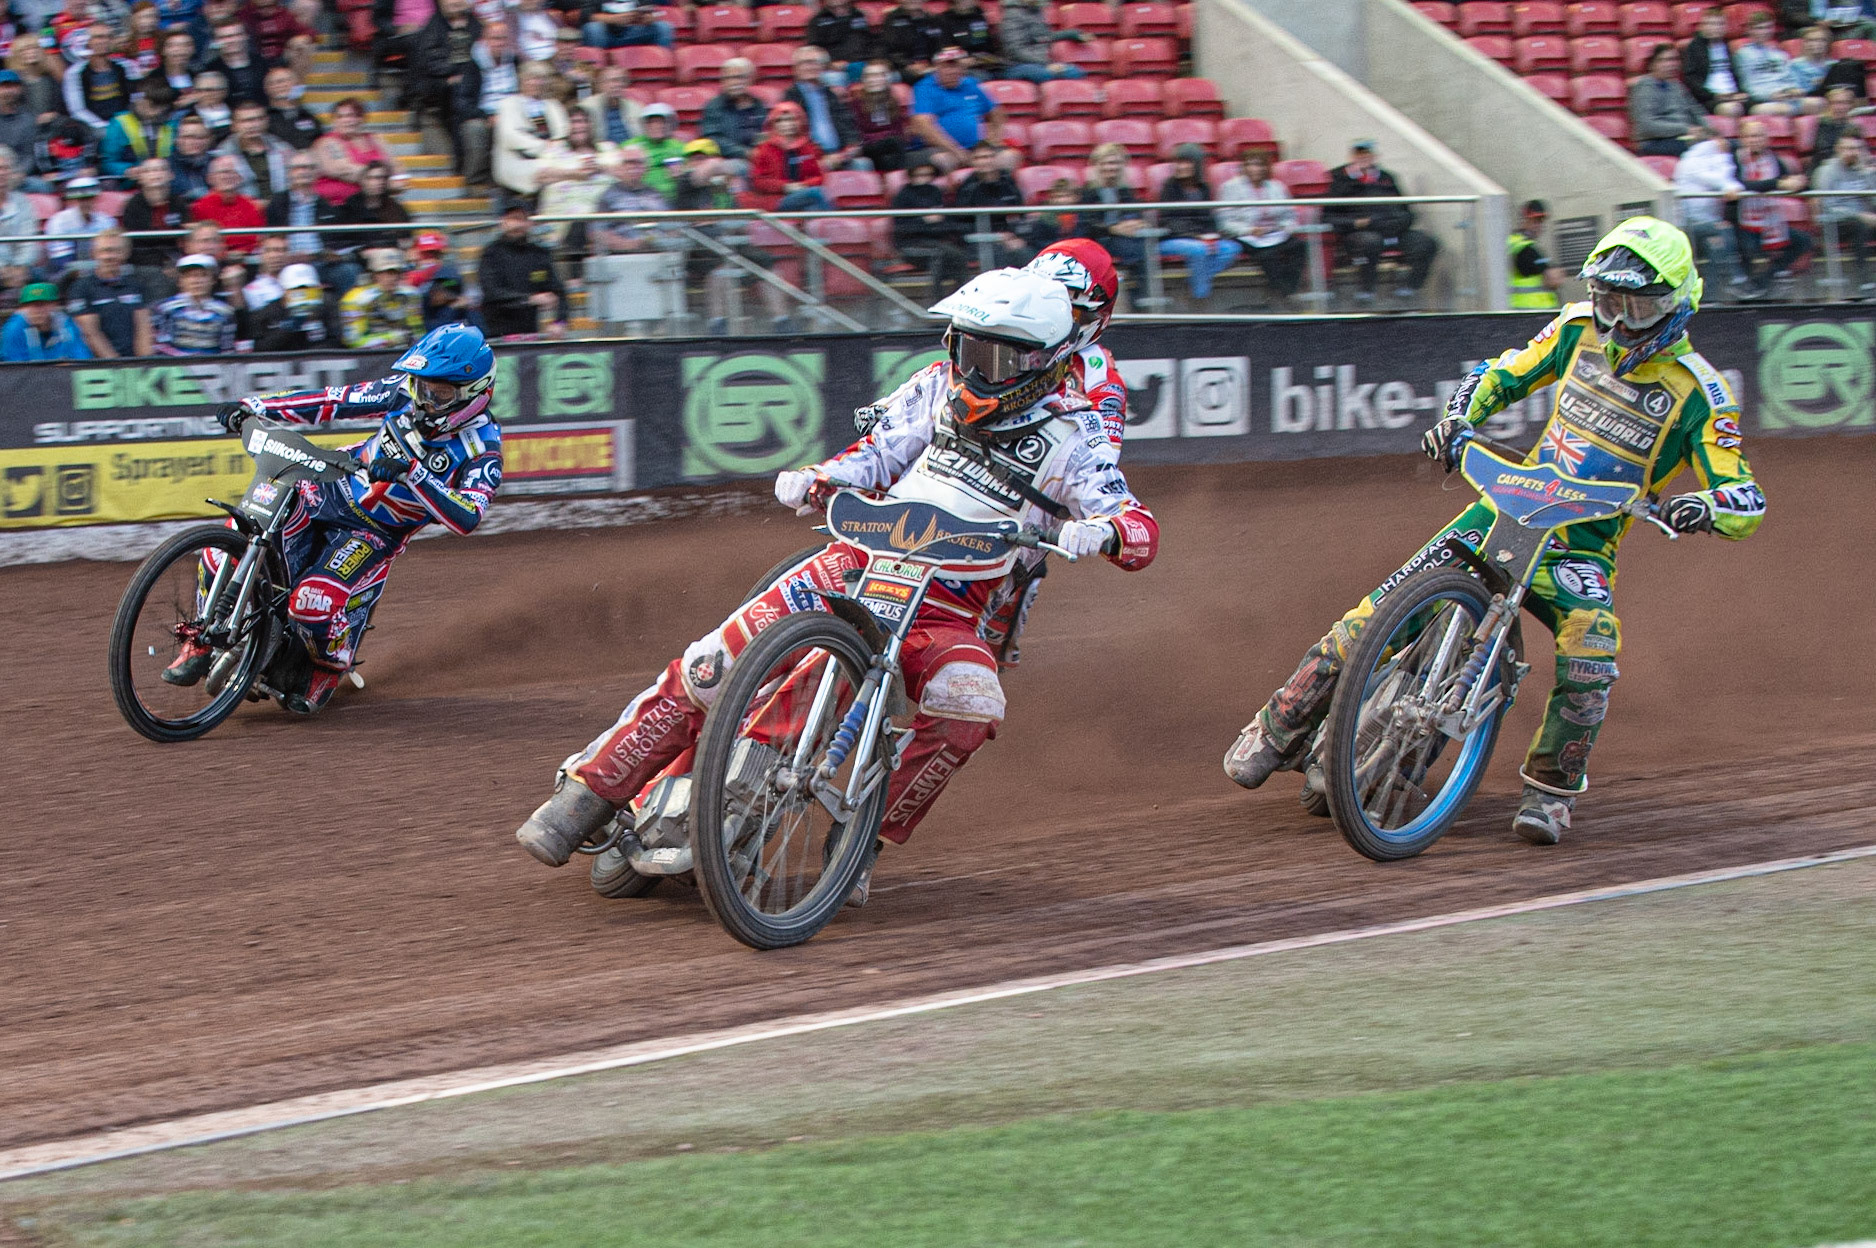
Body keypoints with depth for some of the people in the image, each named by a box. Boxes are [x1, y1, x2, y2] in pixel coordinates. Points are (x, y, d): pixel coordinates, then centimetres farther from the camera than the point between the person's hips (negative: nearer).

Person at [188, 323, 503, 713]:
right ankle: (202, 644, 5)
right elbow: (340, 400, 2)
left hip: (374, 534, -4)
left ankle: (328, 666, 8)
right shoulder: (407, 392, -6)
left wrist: (411, 472, -45)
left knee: (314, 603, -28)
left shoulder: (483, 450, -19)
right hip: (329, 490, 4)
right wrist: (255, 407, -2)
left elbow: (467, 518, -33)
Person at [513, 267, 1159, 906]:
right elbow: (877, 454, 12)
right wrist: (815, 479, -9)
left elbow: (1142, 528, -9)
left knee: (969, 708, -34)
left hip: (950, 614, -2)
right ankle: (590, 789, -6)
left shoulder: (1072, 434, 0)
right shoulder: (939, 386, 9)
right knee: (714, 663, -16)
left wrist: (1104, 530, -33)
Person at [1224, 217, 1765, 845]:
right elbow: (1503, 375, 17)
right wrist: (1458, 419, -3)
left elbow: (1747, 502, -9)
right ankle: (1280, 727, 0)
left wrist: (1703, 506, -31)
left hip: (1584, 541, -3)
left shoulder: (1697, 392, -7)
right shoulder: (1581, 329, 4)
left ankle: (1552, 787, -15)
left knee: (1592, 637, -34)